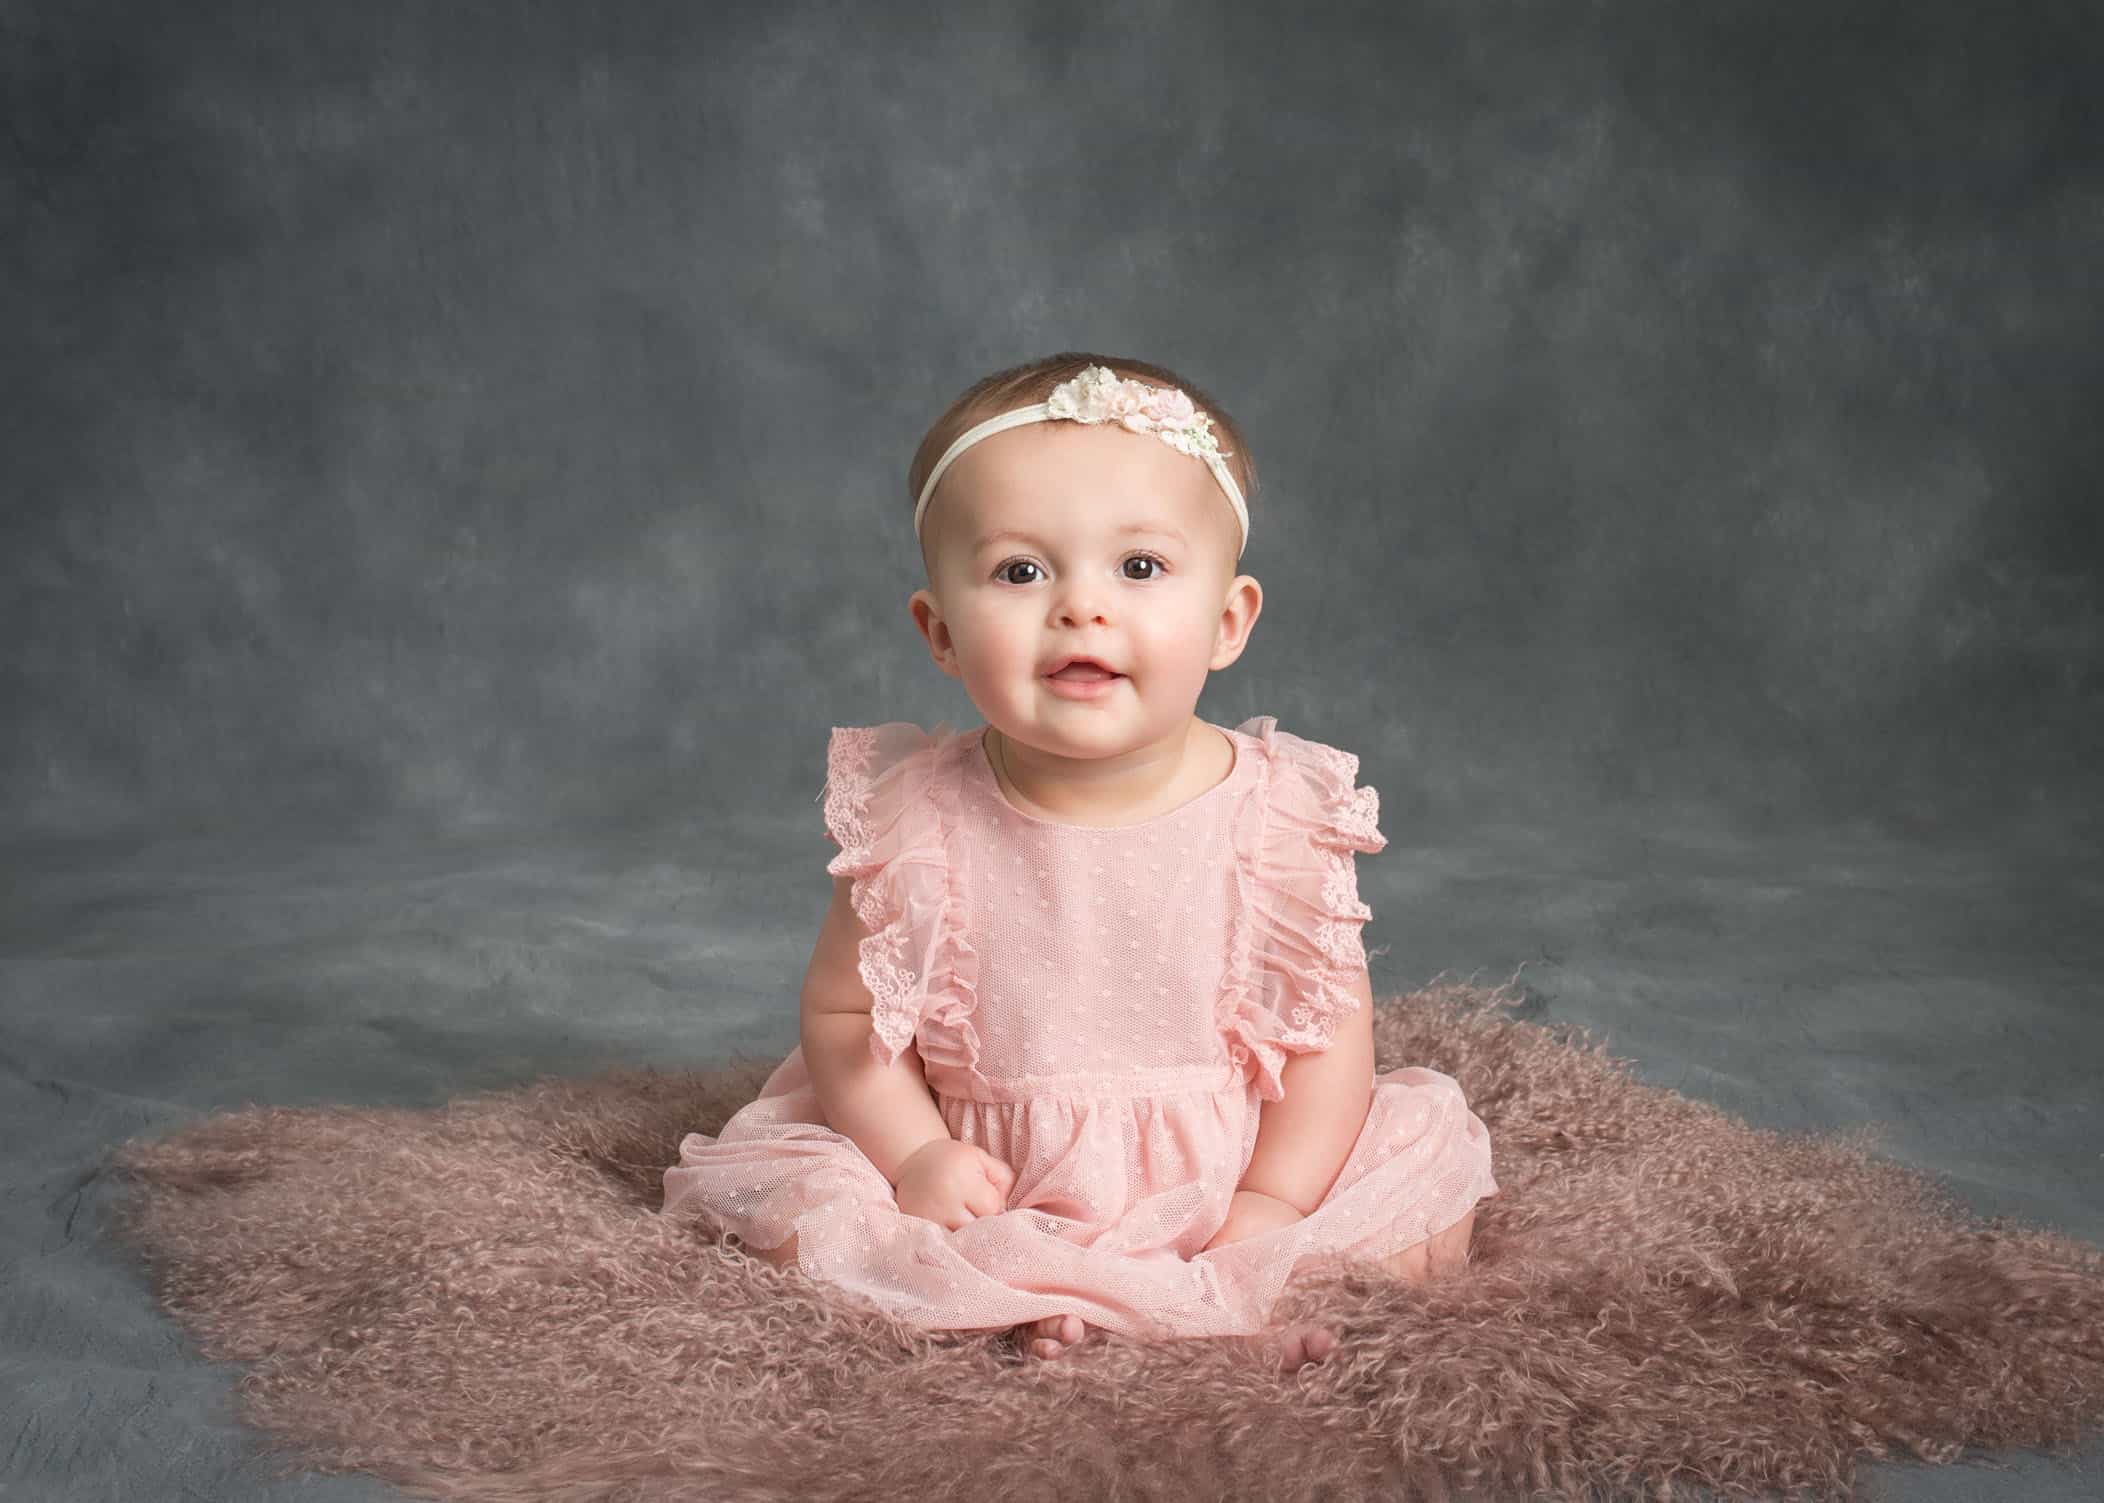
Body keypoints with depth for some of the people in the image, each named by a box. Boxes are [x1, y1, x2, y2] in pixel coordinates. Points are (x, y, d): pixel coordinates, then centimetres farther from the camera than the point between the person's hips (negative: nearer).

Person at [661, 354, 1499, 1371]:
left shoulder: (1282, 814, -12)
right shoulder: (912, 820, -12)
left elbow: (1329, 1031, -5)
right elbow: (843, 1009, -1)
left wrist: (1266, 1209, -15)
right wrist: (913, 1154, -16)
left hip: (1220, 1195, 0)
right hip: (986, 1195, 0)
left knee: (1432, 1220, -13)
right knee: (789, 1221, -18)